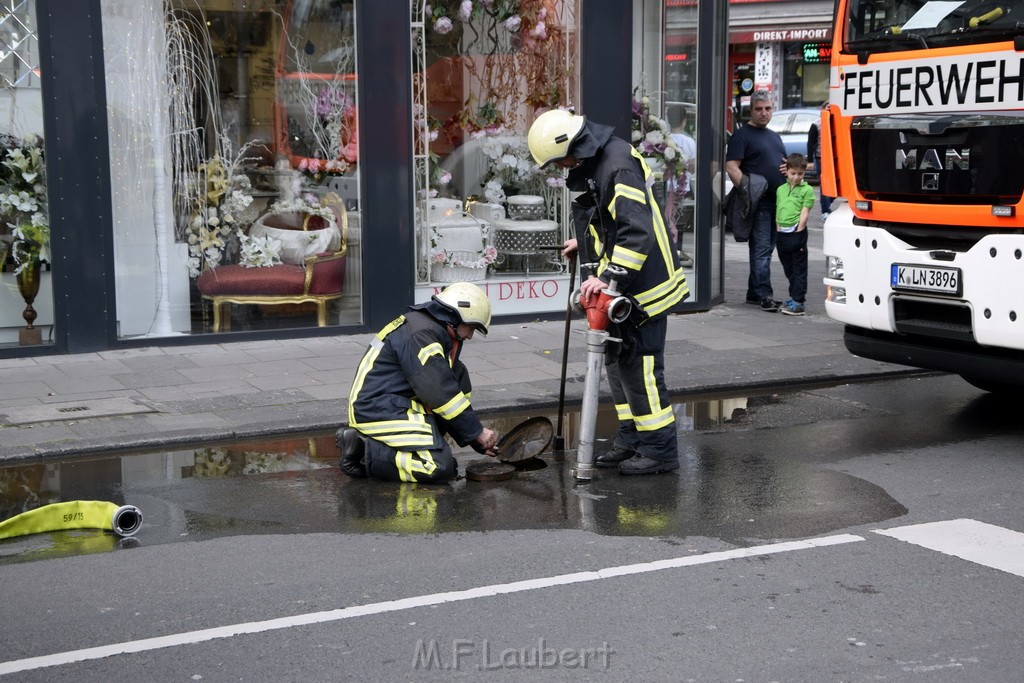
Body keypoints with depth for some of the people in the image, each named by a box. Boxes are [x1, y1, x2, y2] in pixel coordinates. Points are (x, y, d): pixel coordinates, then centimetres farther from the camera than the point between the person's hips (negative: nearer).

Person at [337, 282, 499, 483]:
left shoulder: (432, 328, 14)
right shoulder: (420, 336, -18)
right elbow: (440, 394, -20)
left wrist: (477, 438, 14)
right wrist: (478, 431, -10)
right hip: (379, 412, -10)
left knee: (457, 374, 8)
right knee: (441, 467, -19)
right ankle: (363, 451, -10)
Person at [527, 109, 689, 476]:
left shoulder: (620, 165, -23)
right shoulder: (591, 163, 9)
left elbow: (638, 231, -31)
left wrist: (610, 277, -34)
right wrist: (585, 243, 25)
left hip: (643, 284, -10)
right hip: (618, 286, 10)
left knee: (639, 367, -6)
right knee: (617, 363, 16)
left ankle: (660, 450, 4)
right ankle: (631, 441, 26)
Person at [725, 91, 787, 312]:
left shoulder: (774, 136, 22)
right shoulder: (742, 135, -3)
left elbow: (783, 161, 32)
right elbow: (732, 166, -13)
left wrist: (788, 167, 7)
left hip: (778, 200, 8)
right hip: (758, 202, -8)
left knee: (767, 249, 12)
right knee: (761, 249, -9)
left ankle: (755, 292, 19)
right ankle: (764, 295, -9)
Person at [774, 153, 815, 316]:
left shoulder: (807, 190, -2)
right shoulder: (781, 189, 14)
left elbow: (804, 213, -8)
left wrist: (798, 232, -13)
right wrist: (779, 230, 7)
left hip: (797, 232, -6)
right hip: (782, 234, 6)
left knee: (799, 269, -3)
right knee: (788, 269, 15)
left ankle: (798, 302, -4)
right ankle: (793, 298, 26)